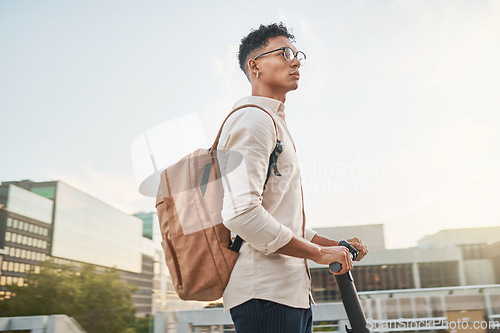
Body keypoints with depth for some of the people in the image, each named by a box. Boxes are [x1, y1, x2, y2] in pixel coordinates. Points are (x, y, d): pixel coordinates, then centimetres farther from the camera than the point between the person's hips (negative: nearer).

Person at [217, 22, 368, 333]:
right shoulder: (253, 119, -10)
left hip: (292, 290, 10)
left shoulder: (275, 122, 23)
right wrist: (319, 252, -15)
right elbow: (240, 213, -24)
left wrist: (334, 245, 14)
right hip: (265, 291, -10)